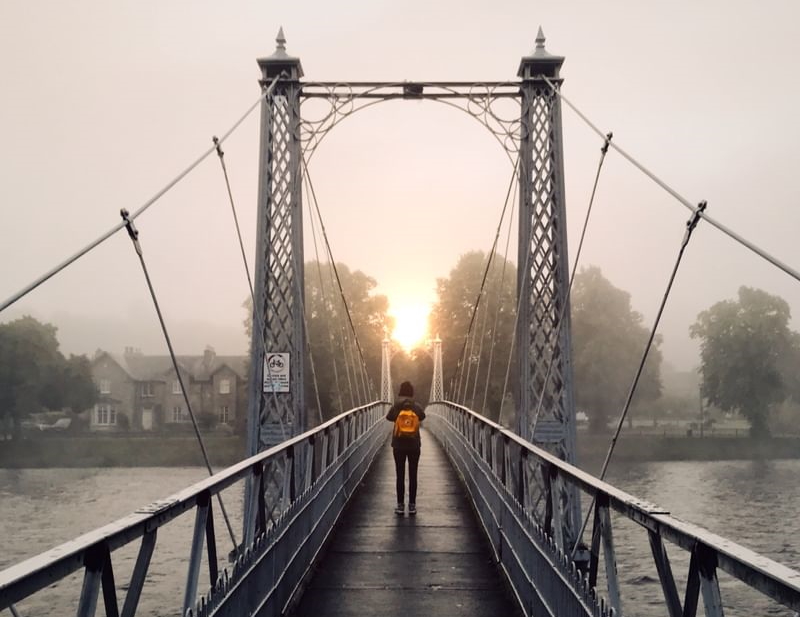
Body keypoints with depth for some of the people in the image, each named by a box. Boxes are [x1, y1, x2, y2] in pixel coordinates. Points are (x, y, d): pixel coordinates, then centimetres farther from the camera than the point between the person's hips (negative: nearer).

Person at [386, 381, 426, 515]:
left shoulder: (396, 406, -3)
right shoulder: (416, 406, -1)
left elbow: (389, 417, -12)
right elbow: (422, 416, -11)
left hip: (398, 444, 0)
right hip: (414, 444, 0)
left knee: (400, 475, 4)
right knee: (412, 476, 5)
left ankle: (400, 505, 4)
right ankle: (412, 506, 5)